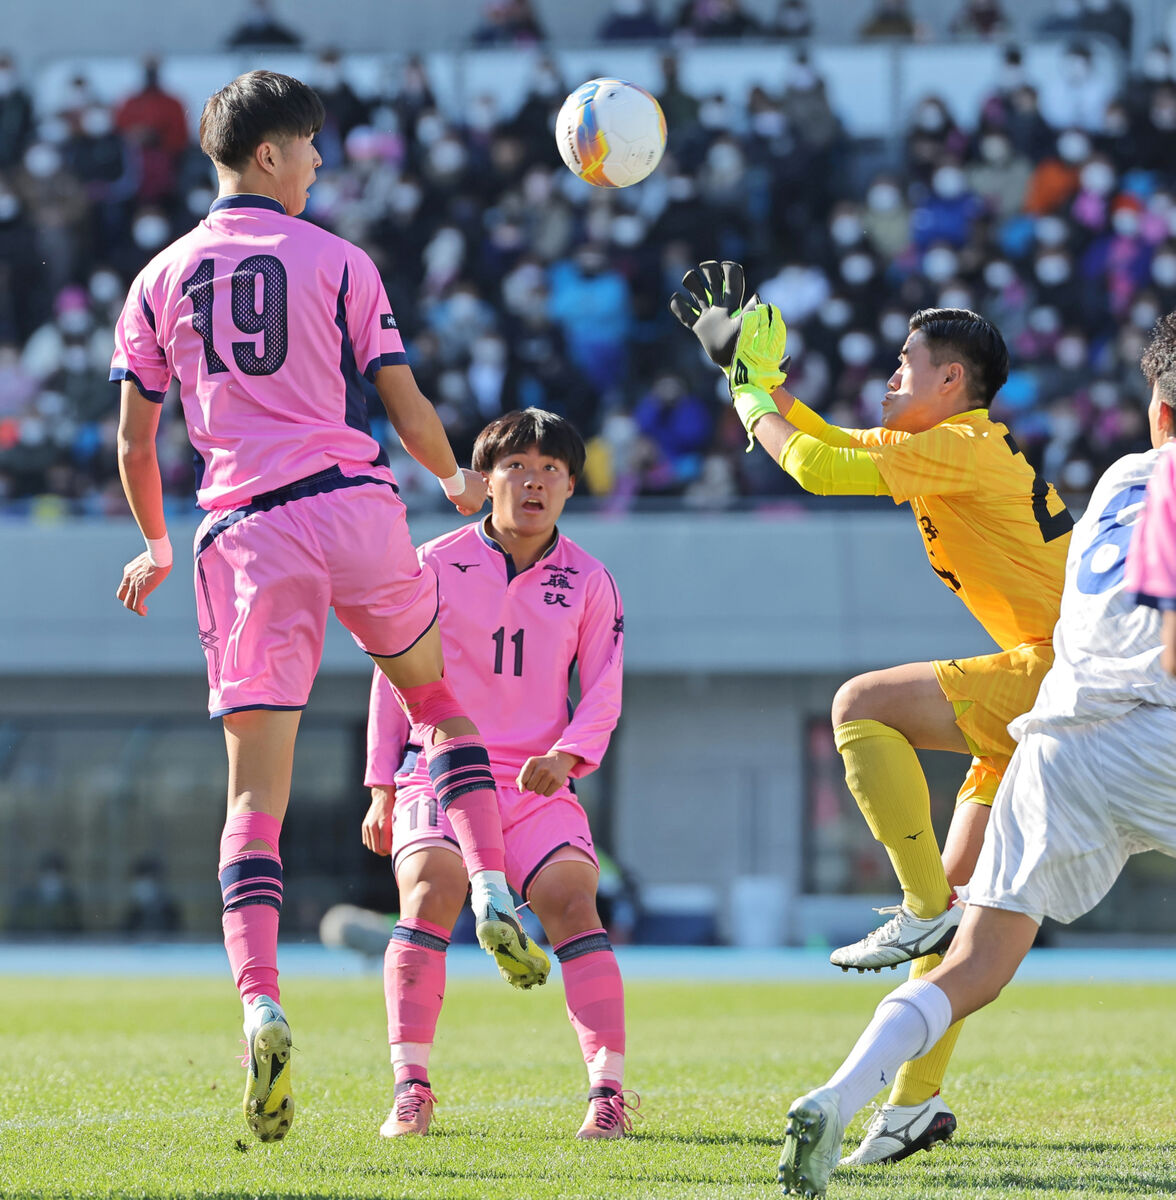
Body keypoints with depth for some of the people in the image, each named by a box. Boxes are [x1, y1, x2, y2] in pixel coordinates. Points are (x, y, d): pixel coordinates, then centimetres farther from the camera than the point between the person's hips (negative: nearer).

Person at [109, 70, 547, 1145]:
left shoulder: (161, 279, 11)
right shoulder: (335, 262, 5)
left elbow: (135, 436, 12)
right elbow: (406, 410, 3)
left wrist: (155, 545, 28)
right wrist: (458, 481, 23)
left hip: (244, 533, 1)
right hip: (352, 506, -1)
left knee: (255, 793, -3)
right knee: (439, 700, 25)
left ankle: (260, 1004, -20)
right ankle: (493, 893, 5)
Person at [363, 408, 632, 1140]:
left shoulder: (588, 581, 6)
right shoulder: (436, 566, 3)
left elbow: (603, 695, 5)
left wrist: (567, 757, -16)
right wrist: (383, 788, 5)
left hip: (538, 784, 1)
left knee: (571, 900, -20)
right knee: (430, 891, -25)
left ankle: (610, 1090, -21)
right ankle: (412, 1089, -26)